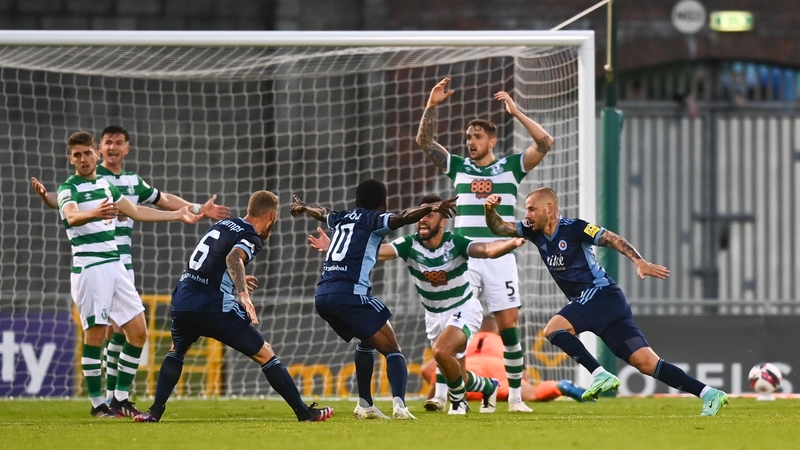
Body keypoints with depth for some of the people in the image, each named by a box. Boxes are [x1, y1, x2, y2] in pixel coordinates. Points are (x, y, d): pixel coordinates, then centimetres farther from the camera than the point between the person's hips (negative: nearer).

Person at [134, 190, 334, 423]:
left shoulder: (222, 225, 19)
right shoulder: (251, 238, -4)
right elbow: (233, 258, -27)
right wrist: (244, 294, -38)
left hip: (183, 301, 7)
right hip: (214, 307, -7)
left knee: (176, 352, 33)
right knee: (265, 355, 2)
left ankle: (155, 411, 21)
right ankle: (304, 412, 0)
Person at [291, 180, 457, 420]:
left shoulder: (342, 218, 25)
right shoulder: (374, 220, 5)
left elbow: (322, 213, 49)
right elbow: (401, 218, -18)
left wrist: (303, 207, 70)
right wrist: (431, 208, -32)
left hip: (322, 295, 7)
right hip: (349, 293, -7)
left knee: (367, 341, 30)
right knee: (392, 350, -4)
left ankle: (365, 404, 28)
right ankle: (399, 403, -27)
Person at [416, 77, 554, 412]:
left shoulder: (511, 167, 6)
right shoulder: (458, 167, 11)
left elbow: (545, 143, -6)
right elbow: (423, 140, 7)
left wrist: (516, 112, -14)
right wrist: (432, 105, -5)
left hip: (499, 257, -1)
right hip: (463, 257, 1)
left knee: (508, 325, -2)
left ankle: (515, 396, 7)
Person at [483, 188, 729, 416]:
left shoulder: (573, 228, -8)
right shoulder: (534, 232, 12)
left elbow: (612, 239, -15)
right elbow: (498, 228, 13)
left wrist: (639, 262, -28)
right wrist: (490, 210, -8)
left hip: (603, 294, -7)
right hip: (589, 302, 7)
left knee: (554, 328, -20)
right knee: (646, 363, -3)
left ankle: (601, 376, -19)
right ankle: (709, 394, -8)